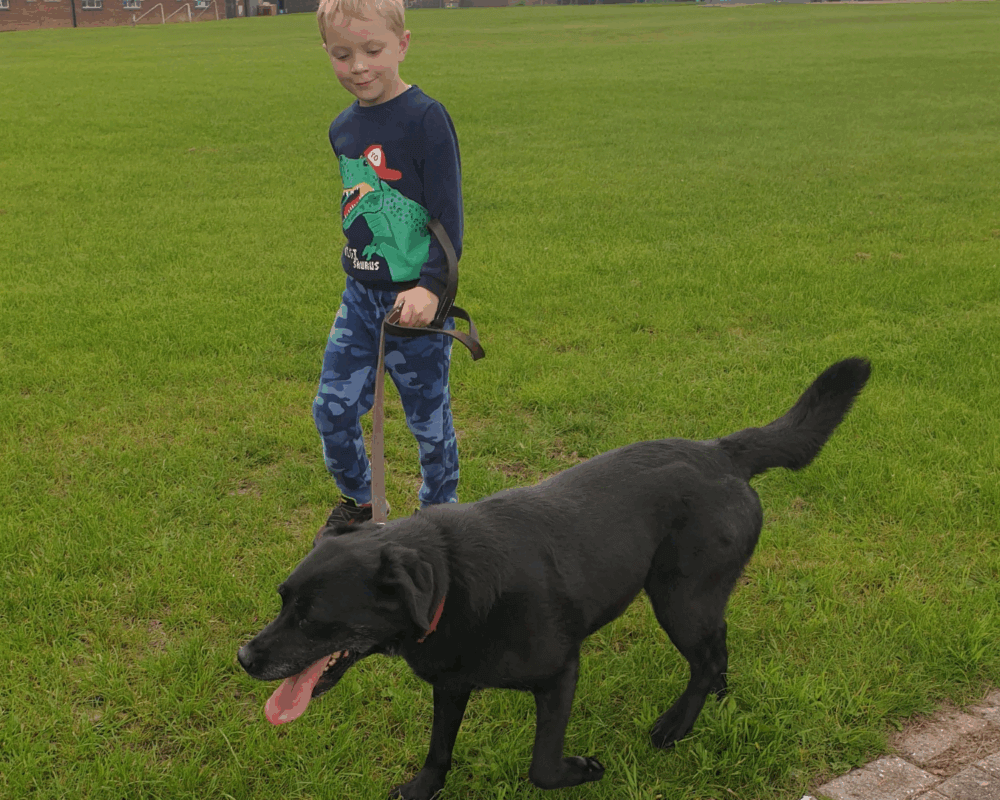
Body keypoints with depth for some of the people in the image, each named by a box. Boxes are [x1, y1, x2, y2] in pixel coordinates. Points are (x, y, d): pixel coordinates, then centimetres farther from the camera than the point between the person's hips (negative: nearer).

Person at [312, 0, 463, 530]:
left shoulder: (425, 118, -14)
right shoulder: (342, 128, 6)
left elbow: (449, 216, -15)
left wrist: (431, 286, -23)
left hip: (416, 296, -6)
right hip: (360, 293, 6)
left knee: (428, 415, 7)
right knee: (332, 408, 6)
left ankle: (441, 510, 29)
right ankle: (356, 500, 30)